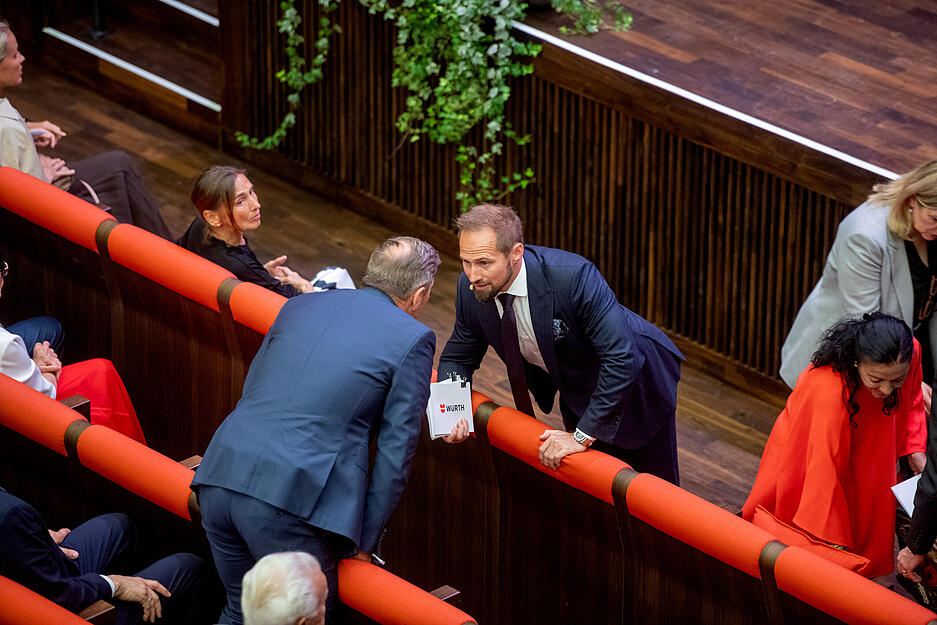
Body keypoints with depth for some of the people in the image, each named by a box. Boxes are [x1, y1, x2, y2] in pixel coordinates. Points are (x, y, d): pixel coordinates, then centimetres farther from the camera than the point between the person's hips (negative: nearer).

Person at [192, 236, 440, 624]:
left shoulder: (299, 307, 20)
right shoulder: (413, 339, 3)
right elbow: (395, 451, 1)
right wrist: (364, 541, 8)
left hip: (220, 476, 6)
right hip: (294, 501, -6)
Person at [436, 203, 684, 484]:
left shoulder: (574, 277, -40)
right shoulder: (470, 288, -20)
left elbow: (622, 358, -40)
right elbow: (458, 357, -3)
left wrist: (583, 436, -38)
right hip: (574, 394, 5)